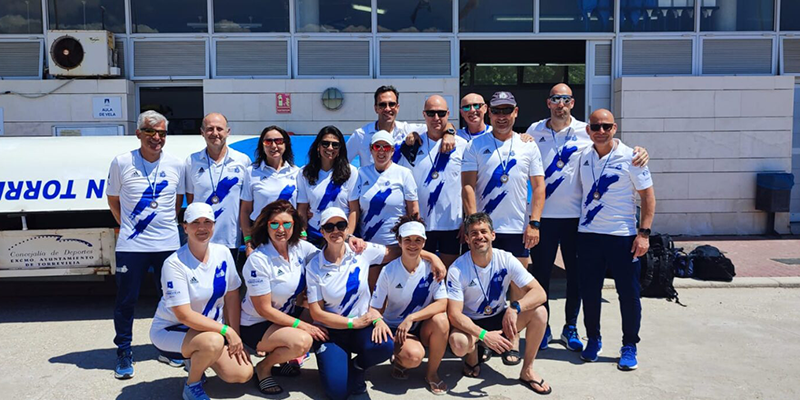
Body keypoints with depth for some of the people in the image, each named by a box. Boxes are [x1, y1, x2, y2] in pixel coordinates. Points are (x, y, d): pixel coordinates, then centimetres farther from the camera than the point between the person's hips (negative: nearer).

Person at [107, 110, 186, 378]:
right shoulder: (122, 163, -3)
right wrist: (127, 225, 3)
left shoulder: (176, 164, 2)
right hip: (131, 245, -2)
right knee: (126, 300, 5)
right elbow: (113, 199, 7)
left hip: (168, 243, 2)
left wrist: (169, 223, 8)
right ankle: (124, 353, 21)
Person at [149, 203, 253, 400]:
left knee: (243, 374, -9)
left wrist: (236, 338, -4)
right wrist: (226, 330, -26)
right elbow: (184, 315, -25)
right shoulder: (174, 264, -21)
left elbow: (232, 297, 1)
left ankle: (197, 359, 18)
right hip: (170, 330, -5)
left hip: (212, 328, 6)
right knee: (213, 341, -37)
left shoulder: (223, 253, -5)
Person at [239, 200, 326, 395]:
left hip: (287, 314, 7)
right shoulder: (258, 260, -22)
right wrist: (301, 325, -23)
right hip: (256, 325, -7)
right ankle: (264, 367, -1)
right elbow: (264, 309, -20)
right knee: (302, 341, -32)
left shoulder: (301, 248, -6)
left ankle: (280, 359, 7)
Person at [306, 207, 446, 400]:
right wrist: (354, 323, -15)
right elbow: (317, 313, -8)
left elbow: (398, 251, 8)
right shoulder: (314, 267, -8)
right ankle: (338, 364, 15)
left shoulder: (362, 251, -4)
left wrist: (432, 257, -1)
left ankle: (355, 367, 2)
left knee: (384, 346, -33)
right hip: (331, 331, -2)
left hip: (362, 326, 2)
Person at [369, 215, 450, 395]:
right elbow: (375, 308, -8)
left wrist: (411, 318, -29)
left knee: (441, 320, -32)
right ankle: (399, 361, 8)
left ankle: (432, 373, -7)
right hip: (394, 328, -2)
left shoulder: (431, 268, -10)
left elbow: (442, 303, -19)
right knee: (414, 356, -33)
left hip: (422, 327, 2)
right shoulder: (389, 271, -12)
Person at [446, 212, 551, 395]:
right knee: (459, 344, -37)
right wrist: (484, 335, -37)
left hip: (500, 318, 3)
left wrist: (514, 308, -39)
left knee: (539, 312, -23)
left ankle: (527, 371, -5)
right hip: (471, 323, -3)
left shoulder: (506, 259, -14)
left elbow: (539, 293, -19)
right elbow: (454, 314, -23)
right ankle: (472, 357, 3)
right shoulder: (457, 270, -21)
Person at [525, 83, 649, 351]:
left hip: (576, 215, 0)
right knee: (541, 273, 7)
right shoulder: (534, 131, 5)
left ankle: (570, 328, 26)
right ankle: (542, 327, 22)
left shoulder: (586, 132, 2)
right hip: (543, 215, 0)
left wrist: (639, 151, -13)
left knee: (576, 274, 9)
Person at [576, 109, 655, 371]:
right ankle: (593, 340, 26)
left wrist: (644, 232, -11)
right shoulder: (583, 157, 7)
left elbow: (648, 196, -4)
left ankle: (629, 347, 18)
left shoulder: (630, 157, -5)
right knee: (589, 291, 9)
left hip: (623, 236, -3)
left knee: (629, 293, 4)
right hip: (588, 234, 3)